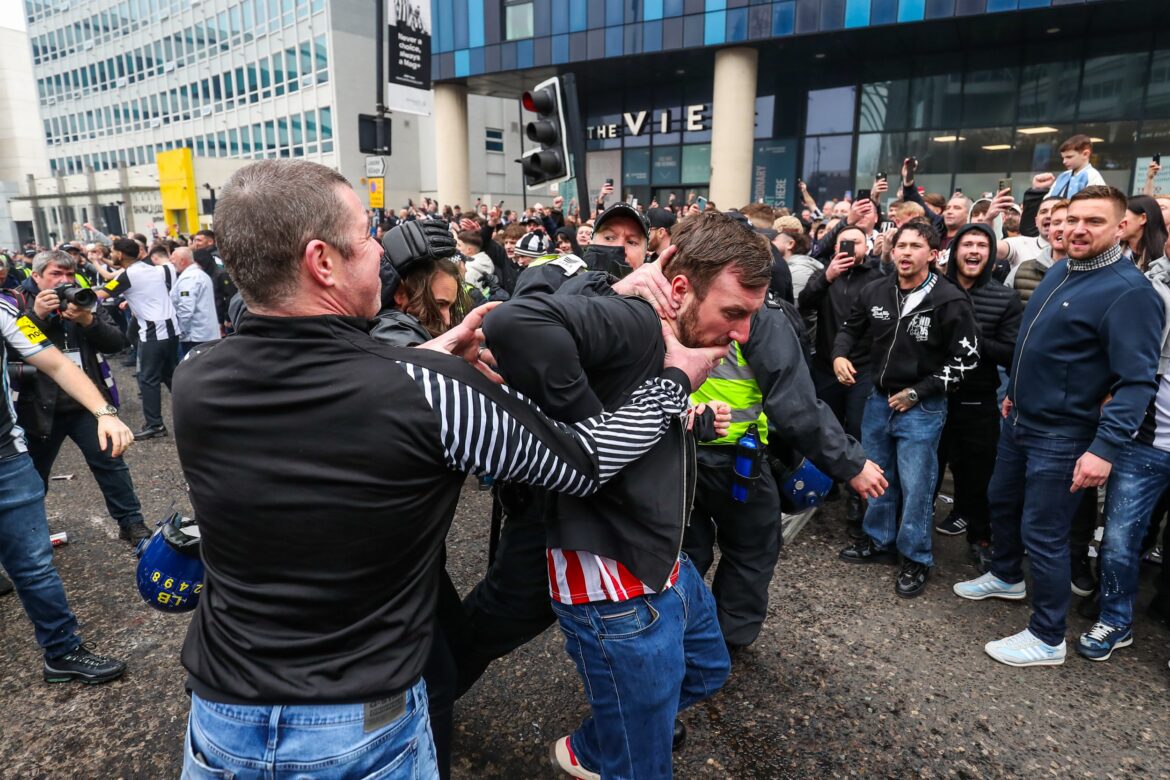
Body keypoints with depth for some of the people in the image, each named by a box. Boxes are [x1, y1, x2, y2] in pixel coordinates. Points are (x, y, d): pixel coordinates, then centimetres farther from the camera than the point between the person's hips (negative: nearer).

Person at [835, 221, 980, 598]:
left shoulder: (950, 300, -14)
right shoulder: (875, 291, -1)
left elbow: (965, 359, -11)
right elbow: (850, 327, 15)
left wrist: (917, 392, -13)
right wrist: (840, 354, -7)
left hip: (923, 408, -5)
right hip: (878, 399, 5)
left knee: (915, 487, 2)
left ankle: (916, 559, 20)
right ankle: (879, 541, 36)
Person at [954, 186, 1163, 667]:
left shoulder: (1129, 291, -20)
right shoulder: (1058, 272, 6)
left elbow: (1137, 380, -25)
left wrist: (1105, 446, -31)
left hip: (1064, 436, -8)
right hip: (1019, 420, 8)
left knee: (1043, 533, 0)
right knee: (1002, 501, 23)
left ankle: (1047, 638, 17)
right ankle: (1006, 577, 48)